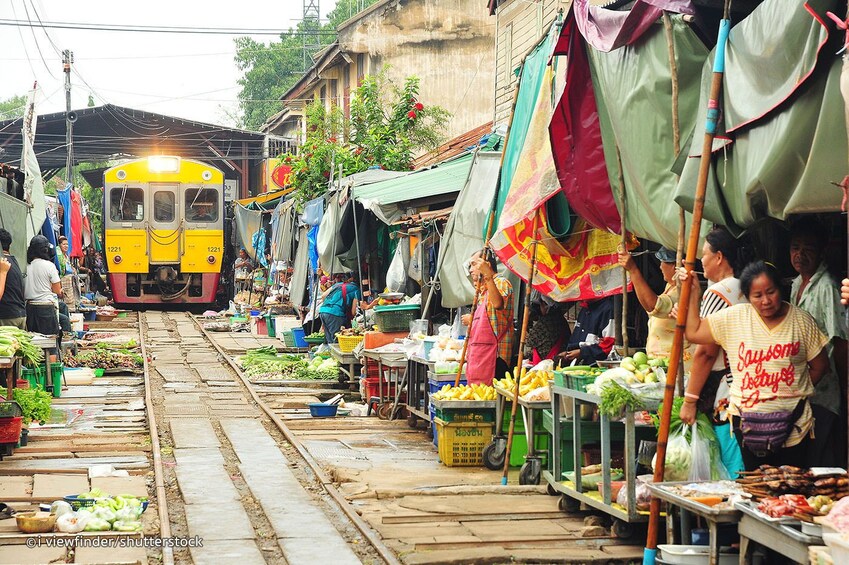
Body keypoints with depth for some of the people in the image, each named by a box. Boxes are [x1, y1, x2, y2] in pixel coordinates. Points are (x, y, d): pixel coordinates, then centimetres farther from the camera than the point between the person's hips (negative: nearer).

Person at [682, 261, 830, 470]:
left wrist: (795, 392, 2)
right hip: (748, 420, 1)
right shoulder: (733, 317, 0)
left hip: (792, 421, -1)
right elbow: (693, 332, 1)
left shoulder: (801, 320, 0)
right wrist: (693, 292, -1)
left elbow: (819, 365, 8)